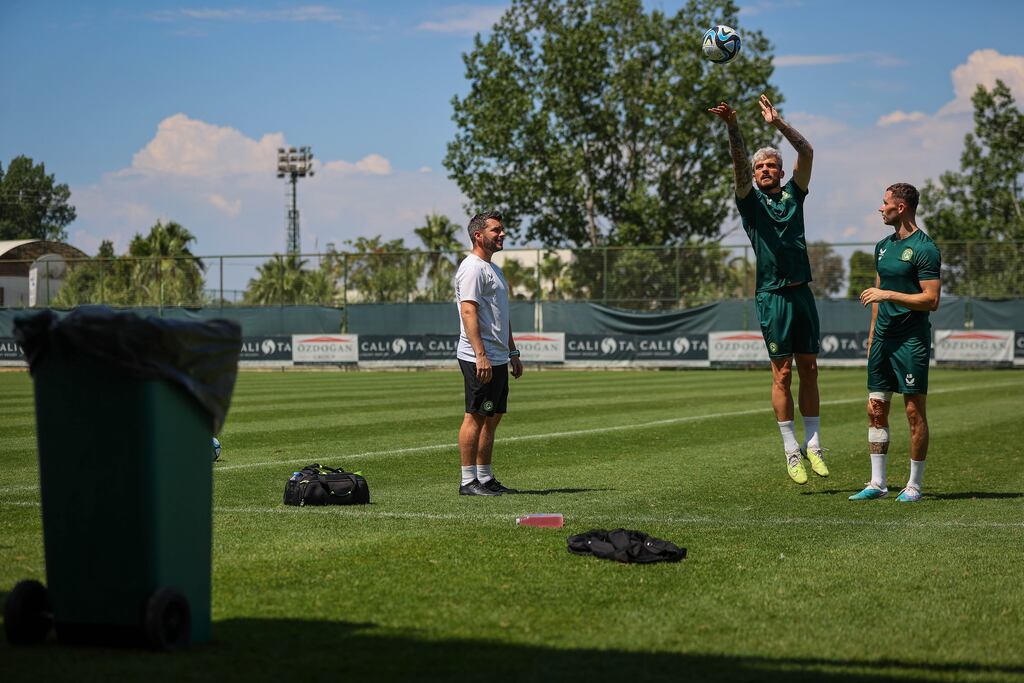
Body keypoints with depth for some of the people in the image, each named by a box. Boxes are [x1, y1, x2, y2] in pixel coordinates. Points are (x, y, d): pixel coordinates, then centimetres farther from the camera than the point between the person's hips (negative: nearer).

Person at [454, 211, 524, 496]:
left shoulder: (493, 269, 20)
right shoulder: (472, 268, -12)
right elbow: (469, 312, -21)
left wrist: (513, 352, 23)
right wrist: (480, 355, -27)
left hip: (498, 359, 10)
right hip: (480, 359, -10)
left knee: (493, 418, 11)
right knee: (475, 417, -8)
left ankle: (486, 478, 16)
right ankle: (469, 481, -5)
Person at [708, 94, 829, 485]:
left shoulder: (793, 194, 13)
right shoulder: (751, 200, 6)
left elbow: (806, 152, 4)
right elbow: (740, 164, -10)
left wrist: (778, 123, -3)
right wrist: (732, 128, -24)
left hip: (802, 292, 3)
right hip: (773, 295, -3)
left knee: (809, 370, 5)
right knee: (782, 373, -2)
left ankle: (813, 445, 10)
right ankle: (791, 450, 2)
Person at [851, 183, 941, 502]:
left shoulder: (924, 249, -10)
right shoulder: (883, 247, 15)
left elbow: (931, 300, -15)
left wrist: (888, 295, -17)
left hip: (912, 341, -8)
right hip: (883, 338, 8)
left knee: (915, 411, -3)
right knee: (875, 409, 6)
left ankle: (914, 485, 4)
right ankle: (877, 483, 11)